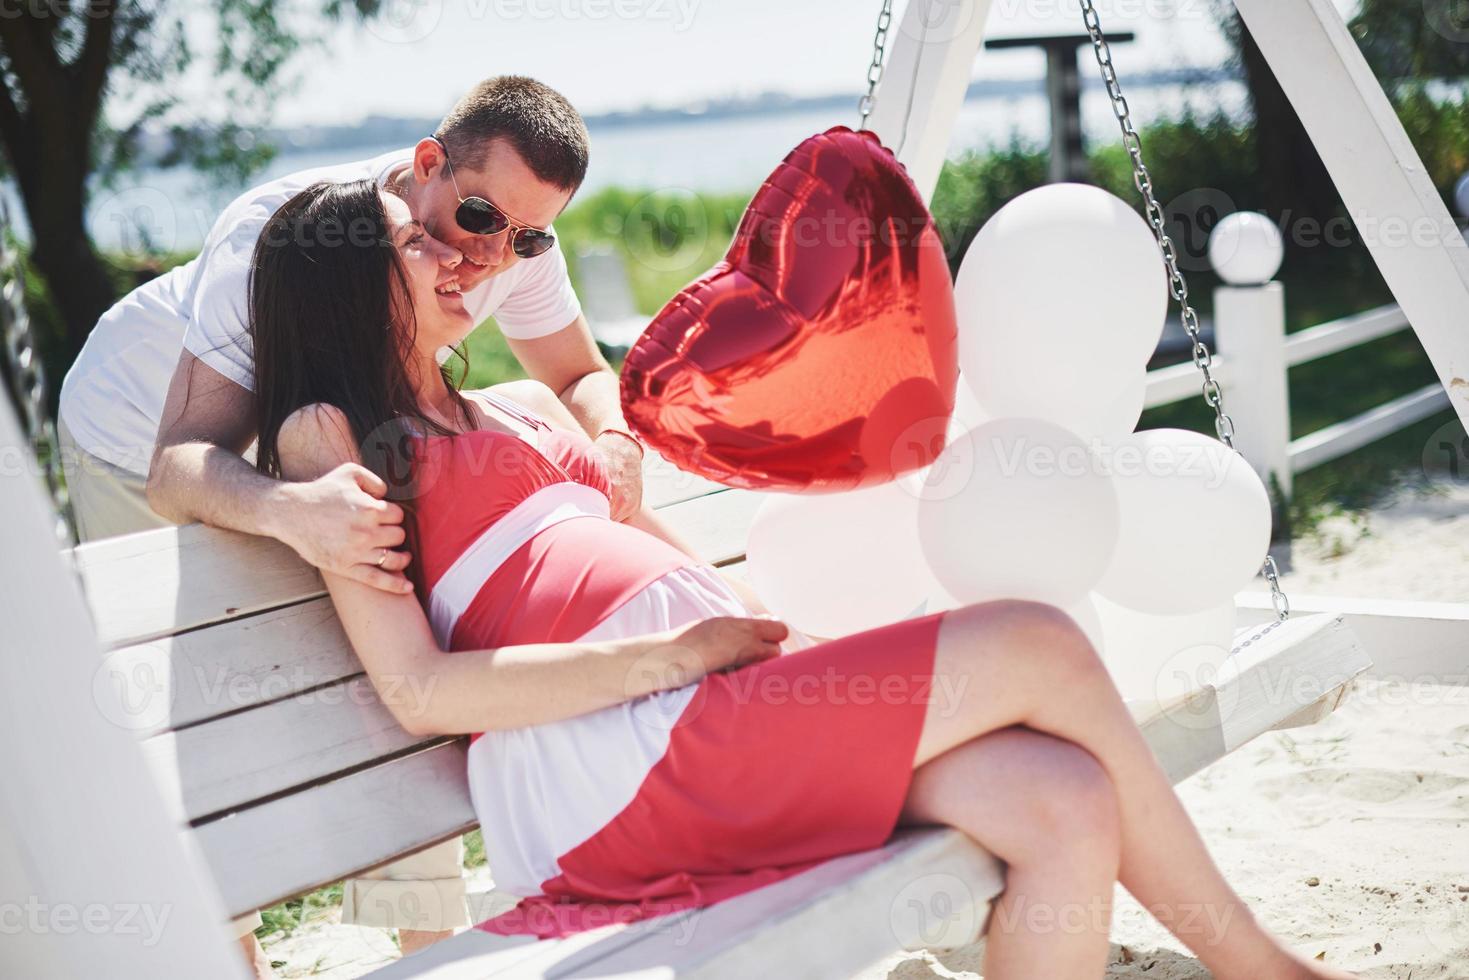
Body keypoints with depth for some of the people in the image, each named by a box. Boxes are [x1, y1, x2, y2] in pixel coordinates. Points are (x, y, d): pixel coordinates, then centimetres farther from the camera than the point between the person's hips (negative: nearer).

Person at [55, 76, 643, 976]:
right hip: (146, 434, -4)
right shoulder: (278, 238, -41)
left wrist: (615, 438, -34)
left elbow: (583, 375, -9)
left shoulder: (517, 247, -25)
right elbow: (180, 467, -47)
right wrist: (293, 511, -69)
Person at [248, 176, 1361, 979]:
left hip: (727, 718, 8)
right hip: (613, 761, -7)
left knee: (1069, 807, -15)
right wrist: (674, 653, -11)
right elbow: (420, 691, -6)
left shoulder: (526, 408, 28)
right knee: (1036, 647, -14)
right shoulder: (326, 434, 5)